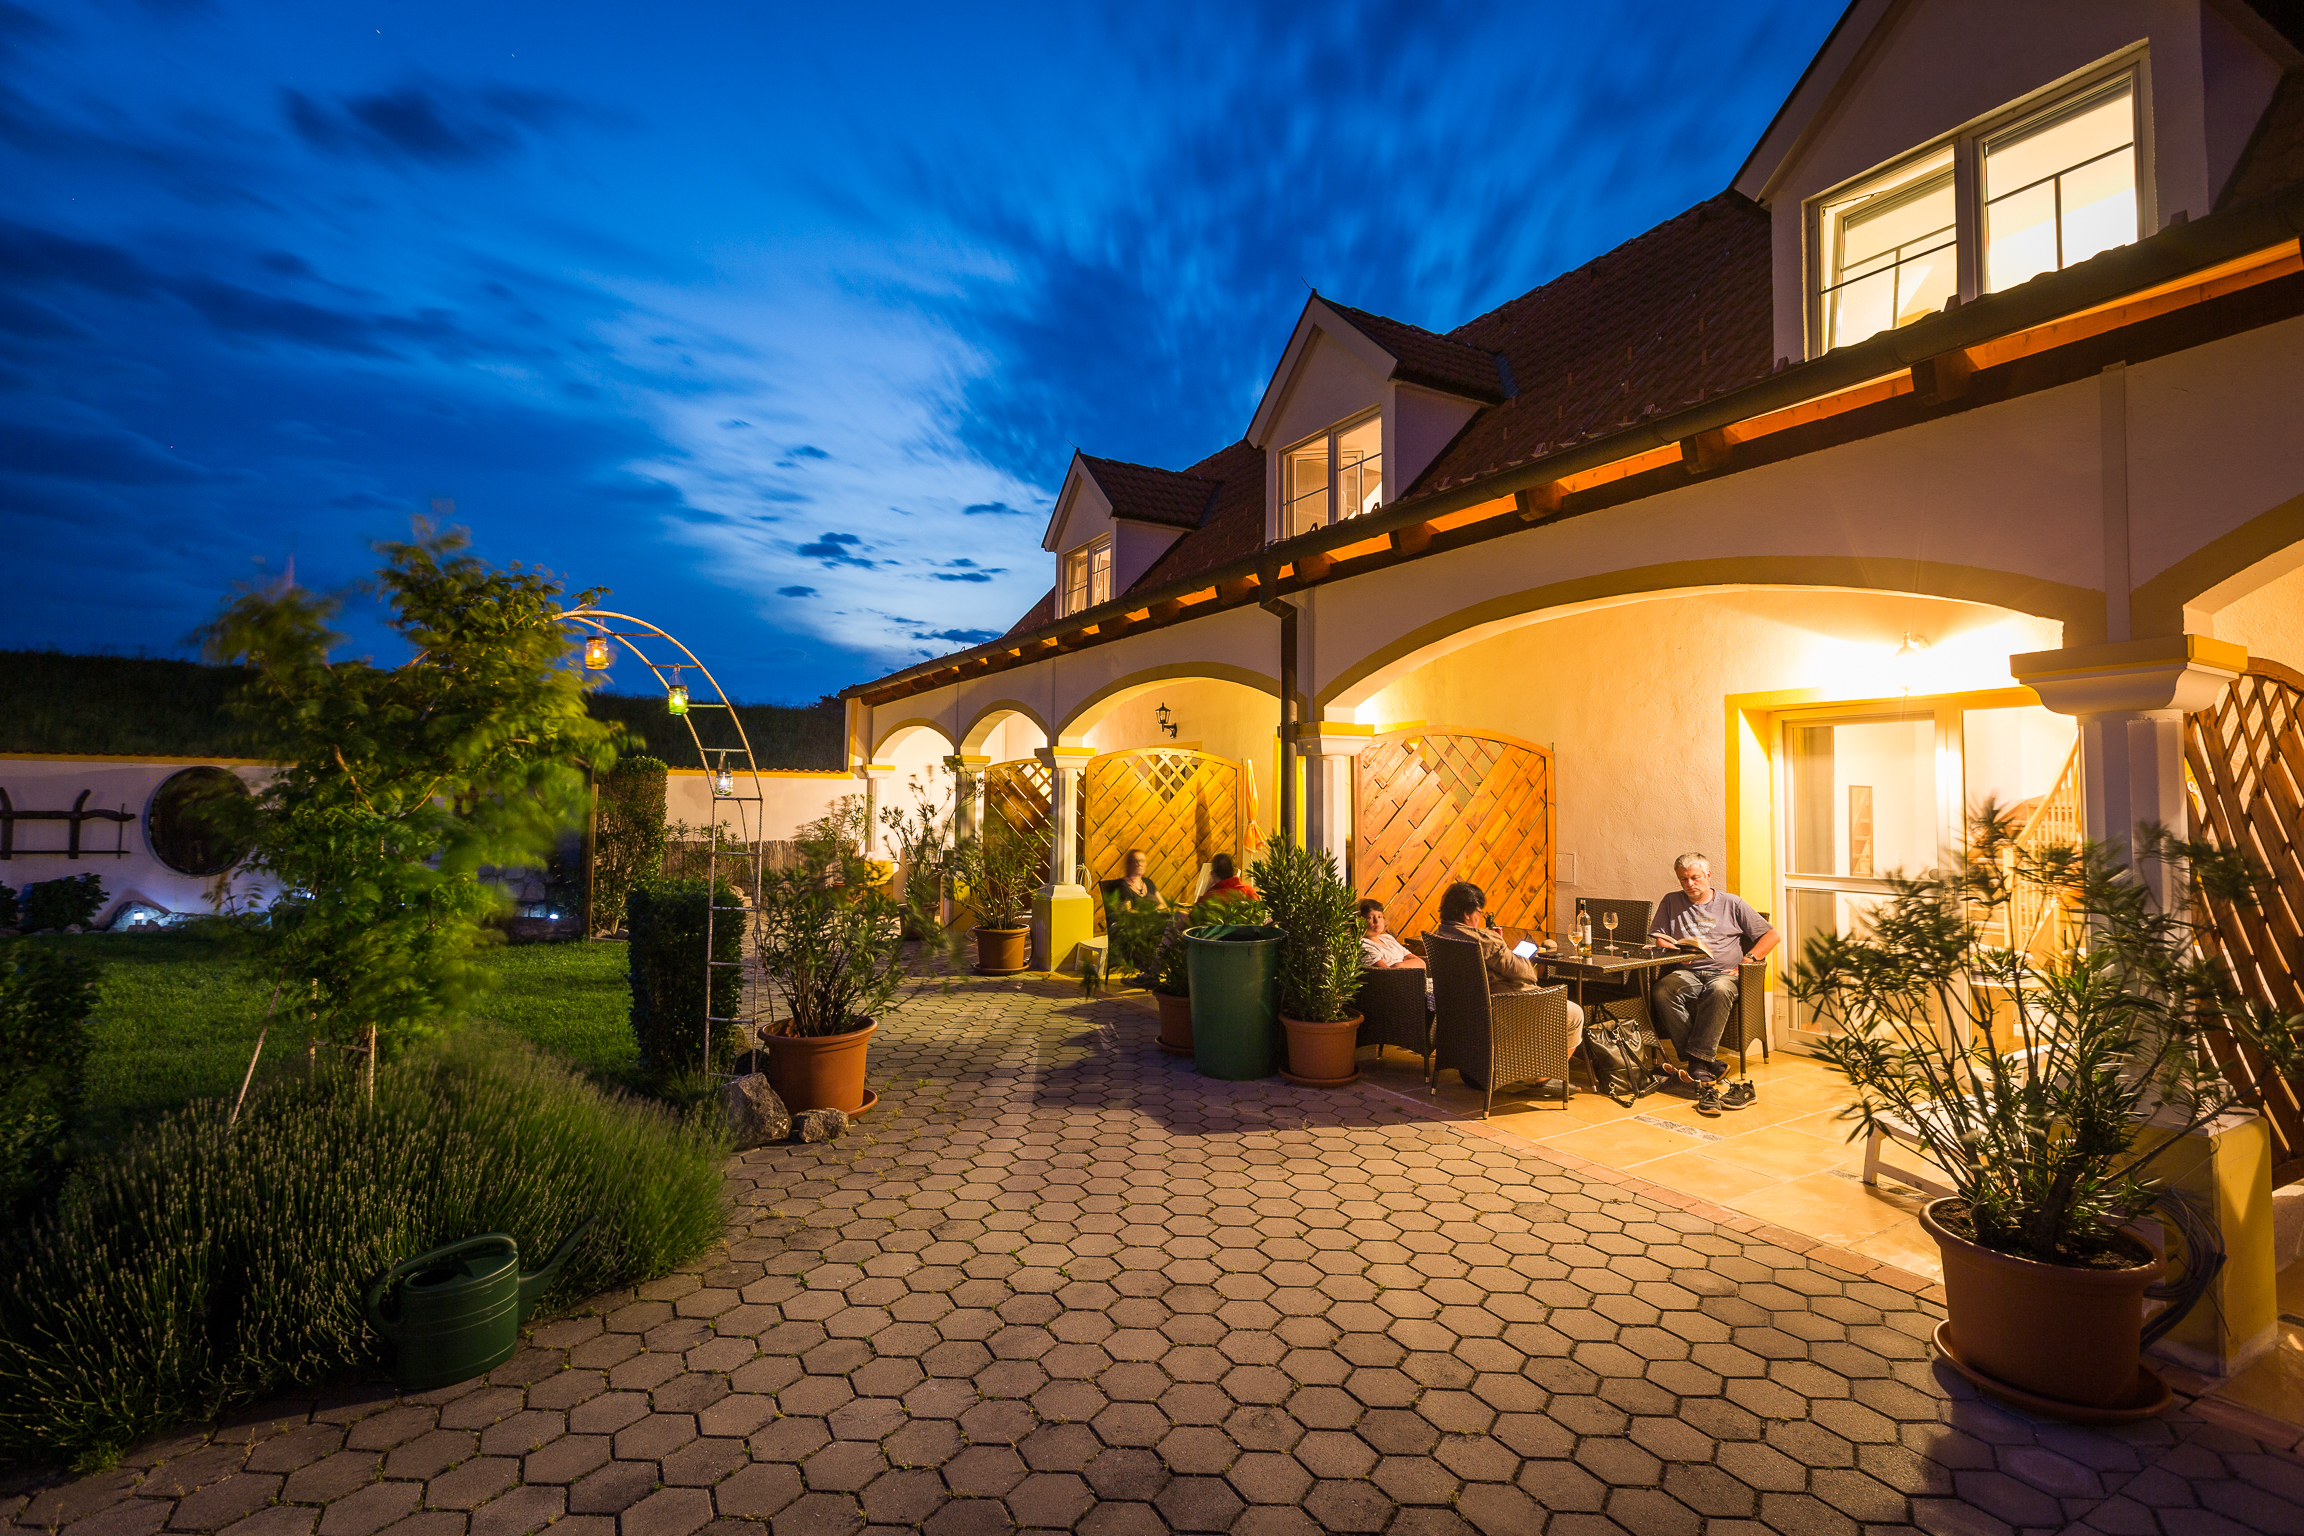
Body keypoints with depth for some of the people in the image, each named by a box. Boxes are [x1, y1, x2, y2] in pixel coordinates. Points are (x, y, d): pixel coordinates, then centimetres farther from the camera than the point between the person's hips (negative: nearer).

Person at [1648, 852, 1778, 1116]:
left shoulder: (1732, 904, 16)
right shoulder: (1671, 902, 20)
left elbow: (1772, 935, 13)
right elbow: (1656, 938, 15)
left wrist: (1746, 961, -1)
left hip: (1723, 973, -1)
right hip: (1686, 973, 2)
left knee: (1720, 990, -39)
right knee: (1662, 992, -33)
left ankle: (1697, 1064, -39)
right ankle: (1710, 1066, -32)